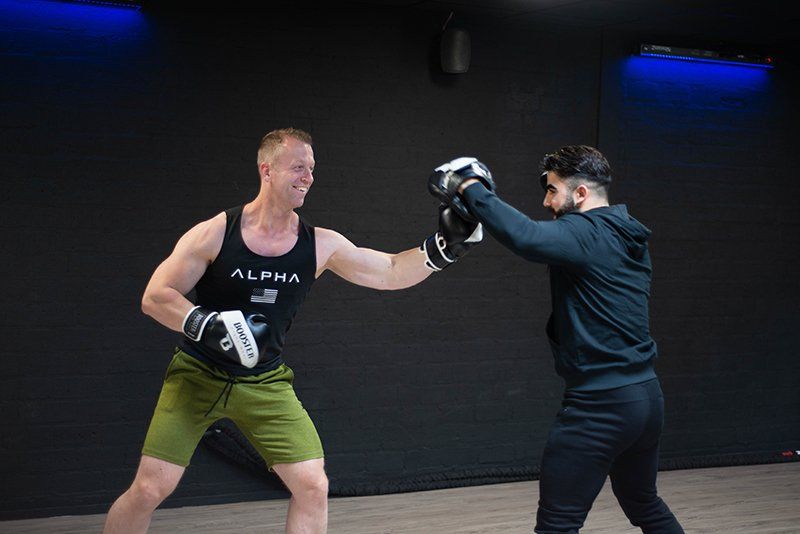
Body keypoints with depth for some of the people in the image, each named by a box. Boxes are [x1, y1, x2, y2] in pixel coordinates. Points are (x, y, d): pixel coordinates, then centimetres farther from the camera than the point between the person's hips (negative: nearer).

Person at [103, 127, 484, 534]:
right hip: (198, 374, -3)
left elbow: (391, 274, -2)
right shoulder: (216, 233, -14)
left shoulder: (321, 246, -6)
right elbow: (154, 297, -13)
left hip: (265, 383, 3)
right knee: (149, 489, -8)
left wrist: (445, 246, -16)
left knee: (313, 486, -6)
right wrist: (207, 325, -29)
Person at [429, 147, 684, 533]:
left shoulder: (586, 234, -16)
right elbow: (550, 242, 21)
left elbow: (526, 238, -35)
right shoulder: (626, 237, 12)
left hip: (599, 406, -9)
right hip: (646, 397, 9)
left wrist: (469, 188, -24)